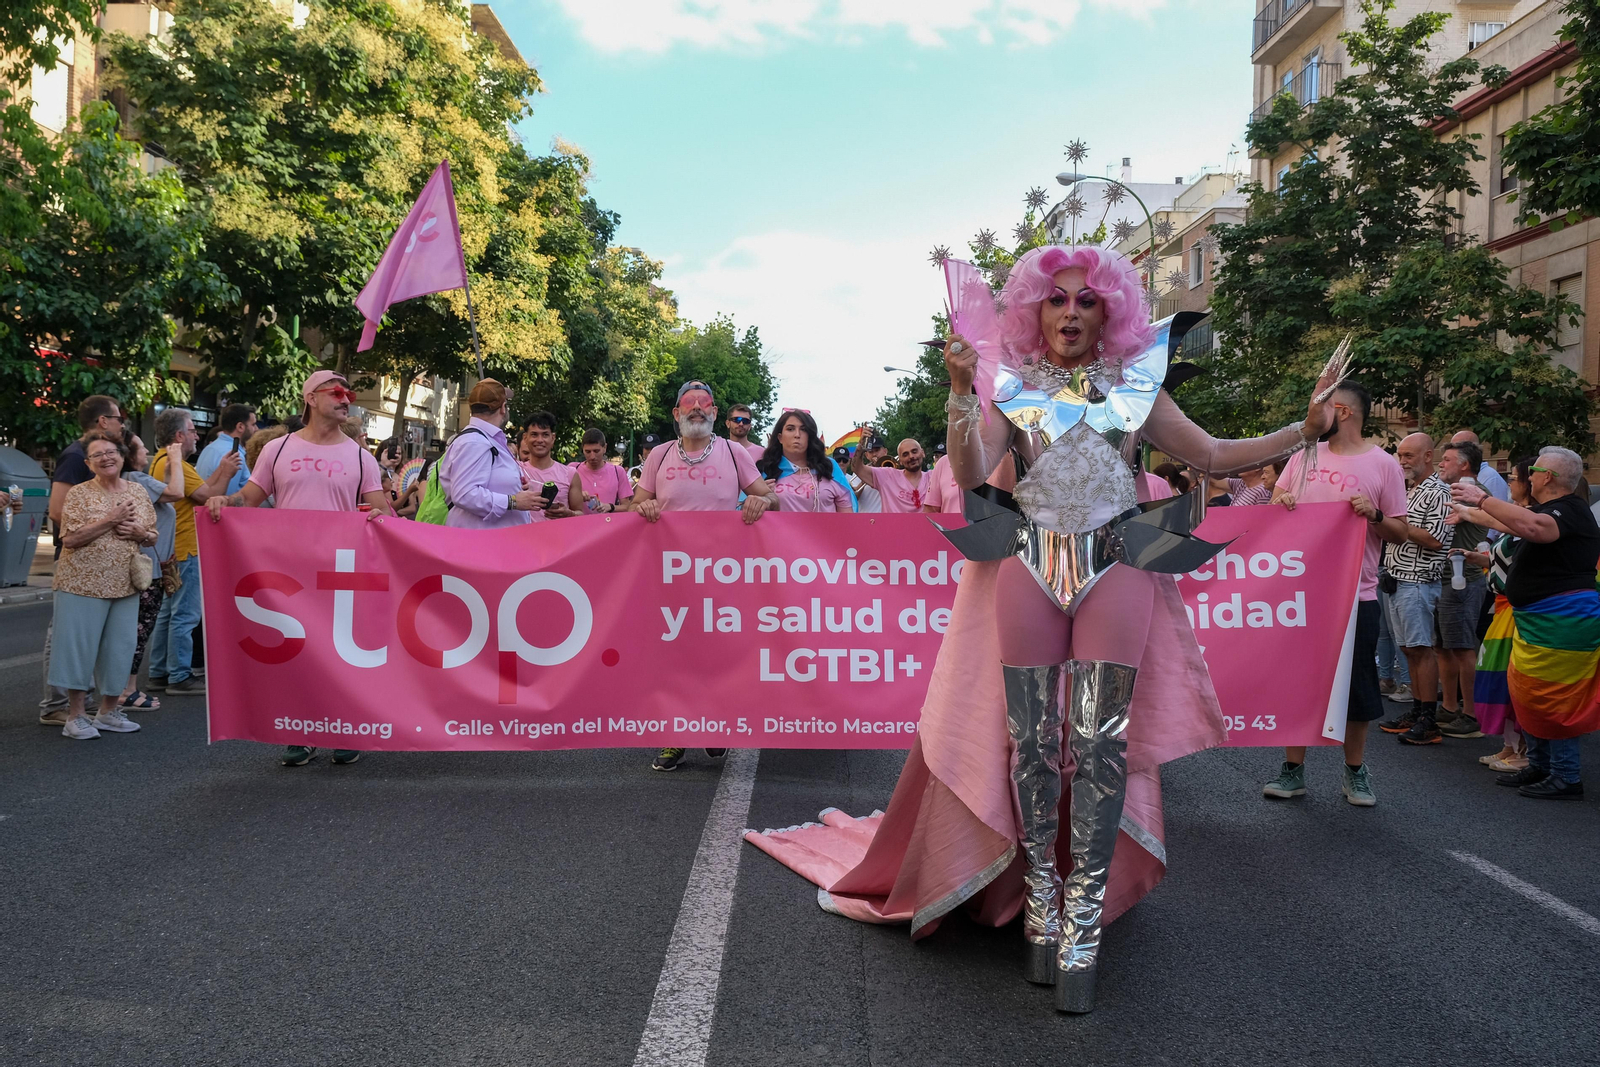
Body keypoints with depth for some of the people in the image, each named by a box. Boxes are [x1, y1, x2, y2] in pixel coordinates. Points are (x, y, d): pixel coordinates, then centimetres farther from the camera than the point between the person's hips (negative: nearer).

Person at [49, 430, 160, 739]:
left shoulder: (138, 492, 9)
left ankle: (108, 711, 22)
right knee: (80, 646, -1)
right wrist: (110, 519, -20)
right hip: (83, 584, -4)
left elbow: (153, 536, 14)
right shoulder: (79, 494, -5)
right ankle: (75, 716, 10)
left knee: (119, 648, 8)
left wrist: (139, 533, -9)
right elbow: (70, 539, -14)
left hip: (125, 585, 5)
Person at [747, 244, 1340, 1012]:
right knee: (1031, 739, 1)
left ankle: (1083, 925, 3)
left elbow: (1213, 456, 15)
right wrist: (960, 392, -13)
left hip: (1116, 567, 1)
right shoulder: (1010, 384, 8)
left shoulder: (1135, 386, 13)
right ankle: (1039, 904, 17)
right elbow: (971, 477, -4)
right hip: (1029, 567, 0)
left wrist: (1306, 430, 10)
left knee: (1099, 740, -5)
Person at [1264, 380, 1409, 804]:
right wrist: (1279, 502, -8)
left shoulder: (1383, 464, -1)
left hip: (1355, 594, -3)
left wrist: (1375, 514, -20)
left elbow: (1400, 532, -1)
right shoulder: (1303, 456, 9)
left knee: (1357, 685, 6)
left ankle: (1355, 772, 22)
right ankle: (1292, 770, 17)